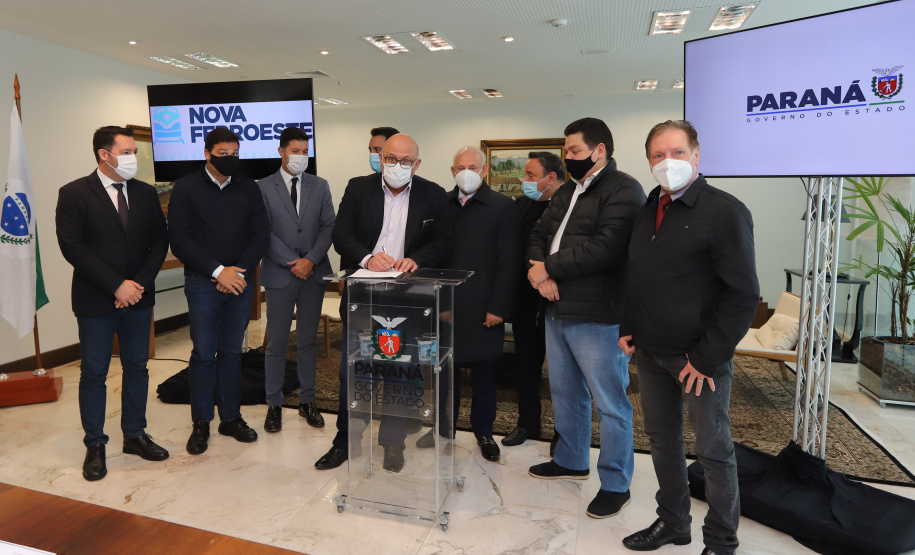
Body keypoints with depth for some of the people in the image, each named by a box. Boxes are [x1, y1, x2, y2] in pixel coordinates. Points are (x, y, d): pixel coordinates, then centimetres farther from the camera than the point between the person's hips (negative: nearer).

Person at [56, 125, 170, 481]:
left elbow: (159, 241, 4)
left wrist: (139, 283, -8)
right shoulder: (74, 194, -6)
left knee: (137, 368, 12)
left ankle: (135, 435, 27)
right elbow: (72, 248, -12)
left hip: (138, 298, 4)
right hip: (95, 302, -4)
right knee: (93, 373, 7)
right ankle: (95, 446, 21)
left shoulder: (145, 194, 6)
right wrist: (116, 285, -17)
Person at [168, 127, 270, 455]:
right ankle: (201, 423, 16)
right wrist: (218, 271, -14)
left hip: (240, 281, 3)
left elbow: (261, 234, 3)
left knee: (232, 351, 11)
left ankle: (231, 417, 22)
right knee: (204, 353, 2)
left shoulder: (248, 188, 8)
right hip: (202, 282, -2)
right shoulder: (186, 188, 0)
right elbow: (180, 240, -7)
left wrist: (239, 270, -10)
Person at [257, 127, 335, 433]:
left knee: (309, 340, 10)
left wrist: (311, 260, -11)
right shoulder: (264, 188, 0)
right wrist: (293, 264, -12)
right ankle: (274, 405, 17)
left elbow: (328, 227, 2)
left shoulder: (320, 186, 9)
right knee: (277, 342, 4)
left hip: (313, 272, 3)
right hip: (280, 274, -2)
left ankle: (307, 401, 22)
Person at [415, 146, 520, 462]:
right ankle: (445, 427, 31)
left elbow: (508, 264, -7)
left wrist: (498, 308, -11)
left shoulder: (502, 208, -3)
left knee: (484, 373, 9)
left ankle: (483, 432, 28)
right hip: (445, 306, 3)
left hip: (482, 309, -3)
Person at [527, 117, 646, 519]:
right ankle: (570, 460, 40)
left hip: (597, 318, -9)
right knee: (565, 392, 21)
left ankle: (615, 484, 20)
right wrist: (539, 272, -8)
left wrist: (549, 267, -15)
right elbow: (540, 235, 13)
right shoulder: (567, 191, 16)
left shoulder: (623, 191, -13)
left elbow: (604, 249, -25)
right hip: (558, 309, 9)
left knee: (609, 402, 3)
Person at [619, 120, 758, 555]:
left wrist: (706, 357, -16)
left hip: (701, 356, -6)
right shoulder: (647, 210, 9)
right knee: (662, 441, 17)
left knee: (714, 451, 8)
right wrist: (627, 327, 7)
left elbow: (743, 294, -15)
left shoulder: (725, 211, -12)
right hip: (650, 352, 6)